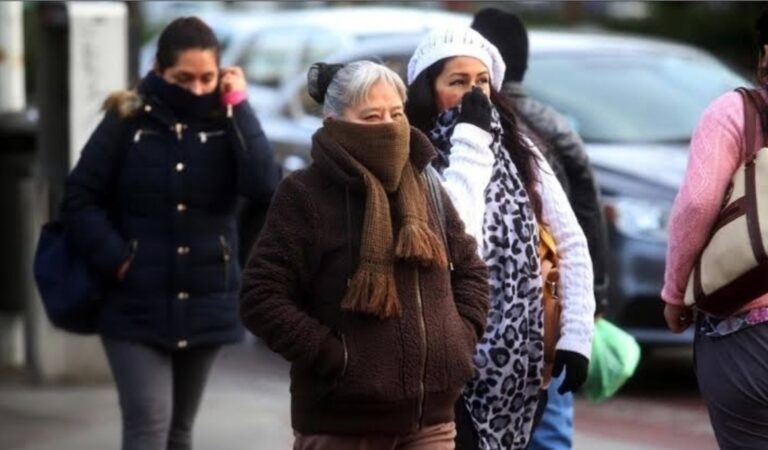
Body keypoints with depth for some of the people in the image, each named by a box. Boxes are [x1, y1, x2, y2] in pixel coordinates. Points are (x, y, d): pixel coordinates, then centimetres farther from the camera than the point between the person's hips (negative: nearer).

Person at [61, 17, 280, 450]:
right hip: (136, 305, -3)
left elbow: (265, 185, -17)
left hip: (204, 305, 3)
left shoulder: (227, 124, -1)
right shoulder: (128, 121, -6)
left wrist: (239, 106, -15)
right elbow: (80, 200, -4)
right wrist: (116, 260, -15)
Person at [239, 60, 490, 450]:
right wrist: (333, 356, -17)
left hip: (430, 418, 5)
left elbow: (470, 269, 23)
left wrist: (462, 336, 7)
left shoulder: (425, 189, 10)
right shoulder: (305, 195, -9)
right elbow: (261, 299, -13)